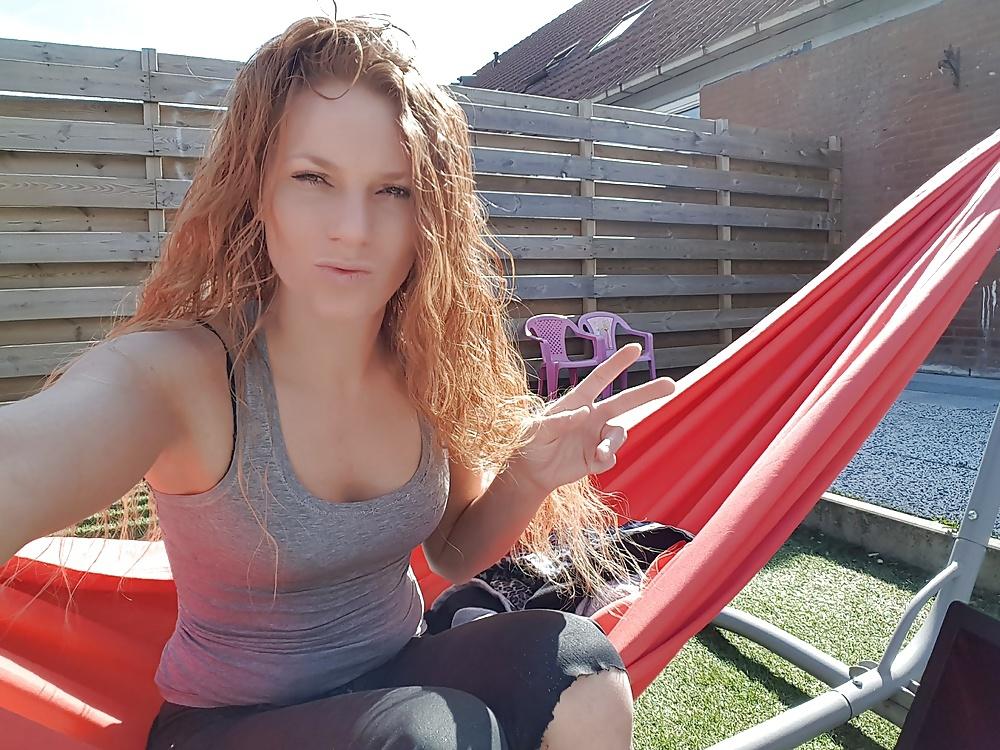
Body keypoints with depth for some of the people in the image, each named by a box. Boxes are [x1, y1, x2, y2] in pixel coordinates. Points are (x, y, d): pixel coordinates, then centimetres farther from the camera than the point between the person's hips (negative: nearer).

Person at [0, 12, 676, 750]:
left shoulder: (428, 366, -10)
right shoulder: (179, 372, -24)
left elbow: (455, 551, -1)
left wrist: (528, 479, -21)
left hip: (397, 677, 4)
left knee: (579, 670, -21)